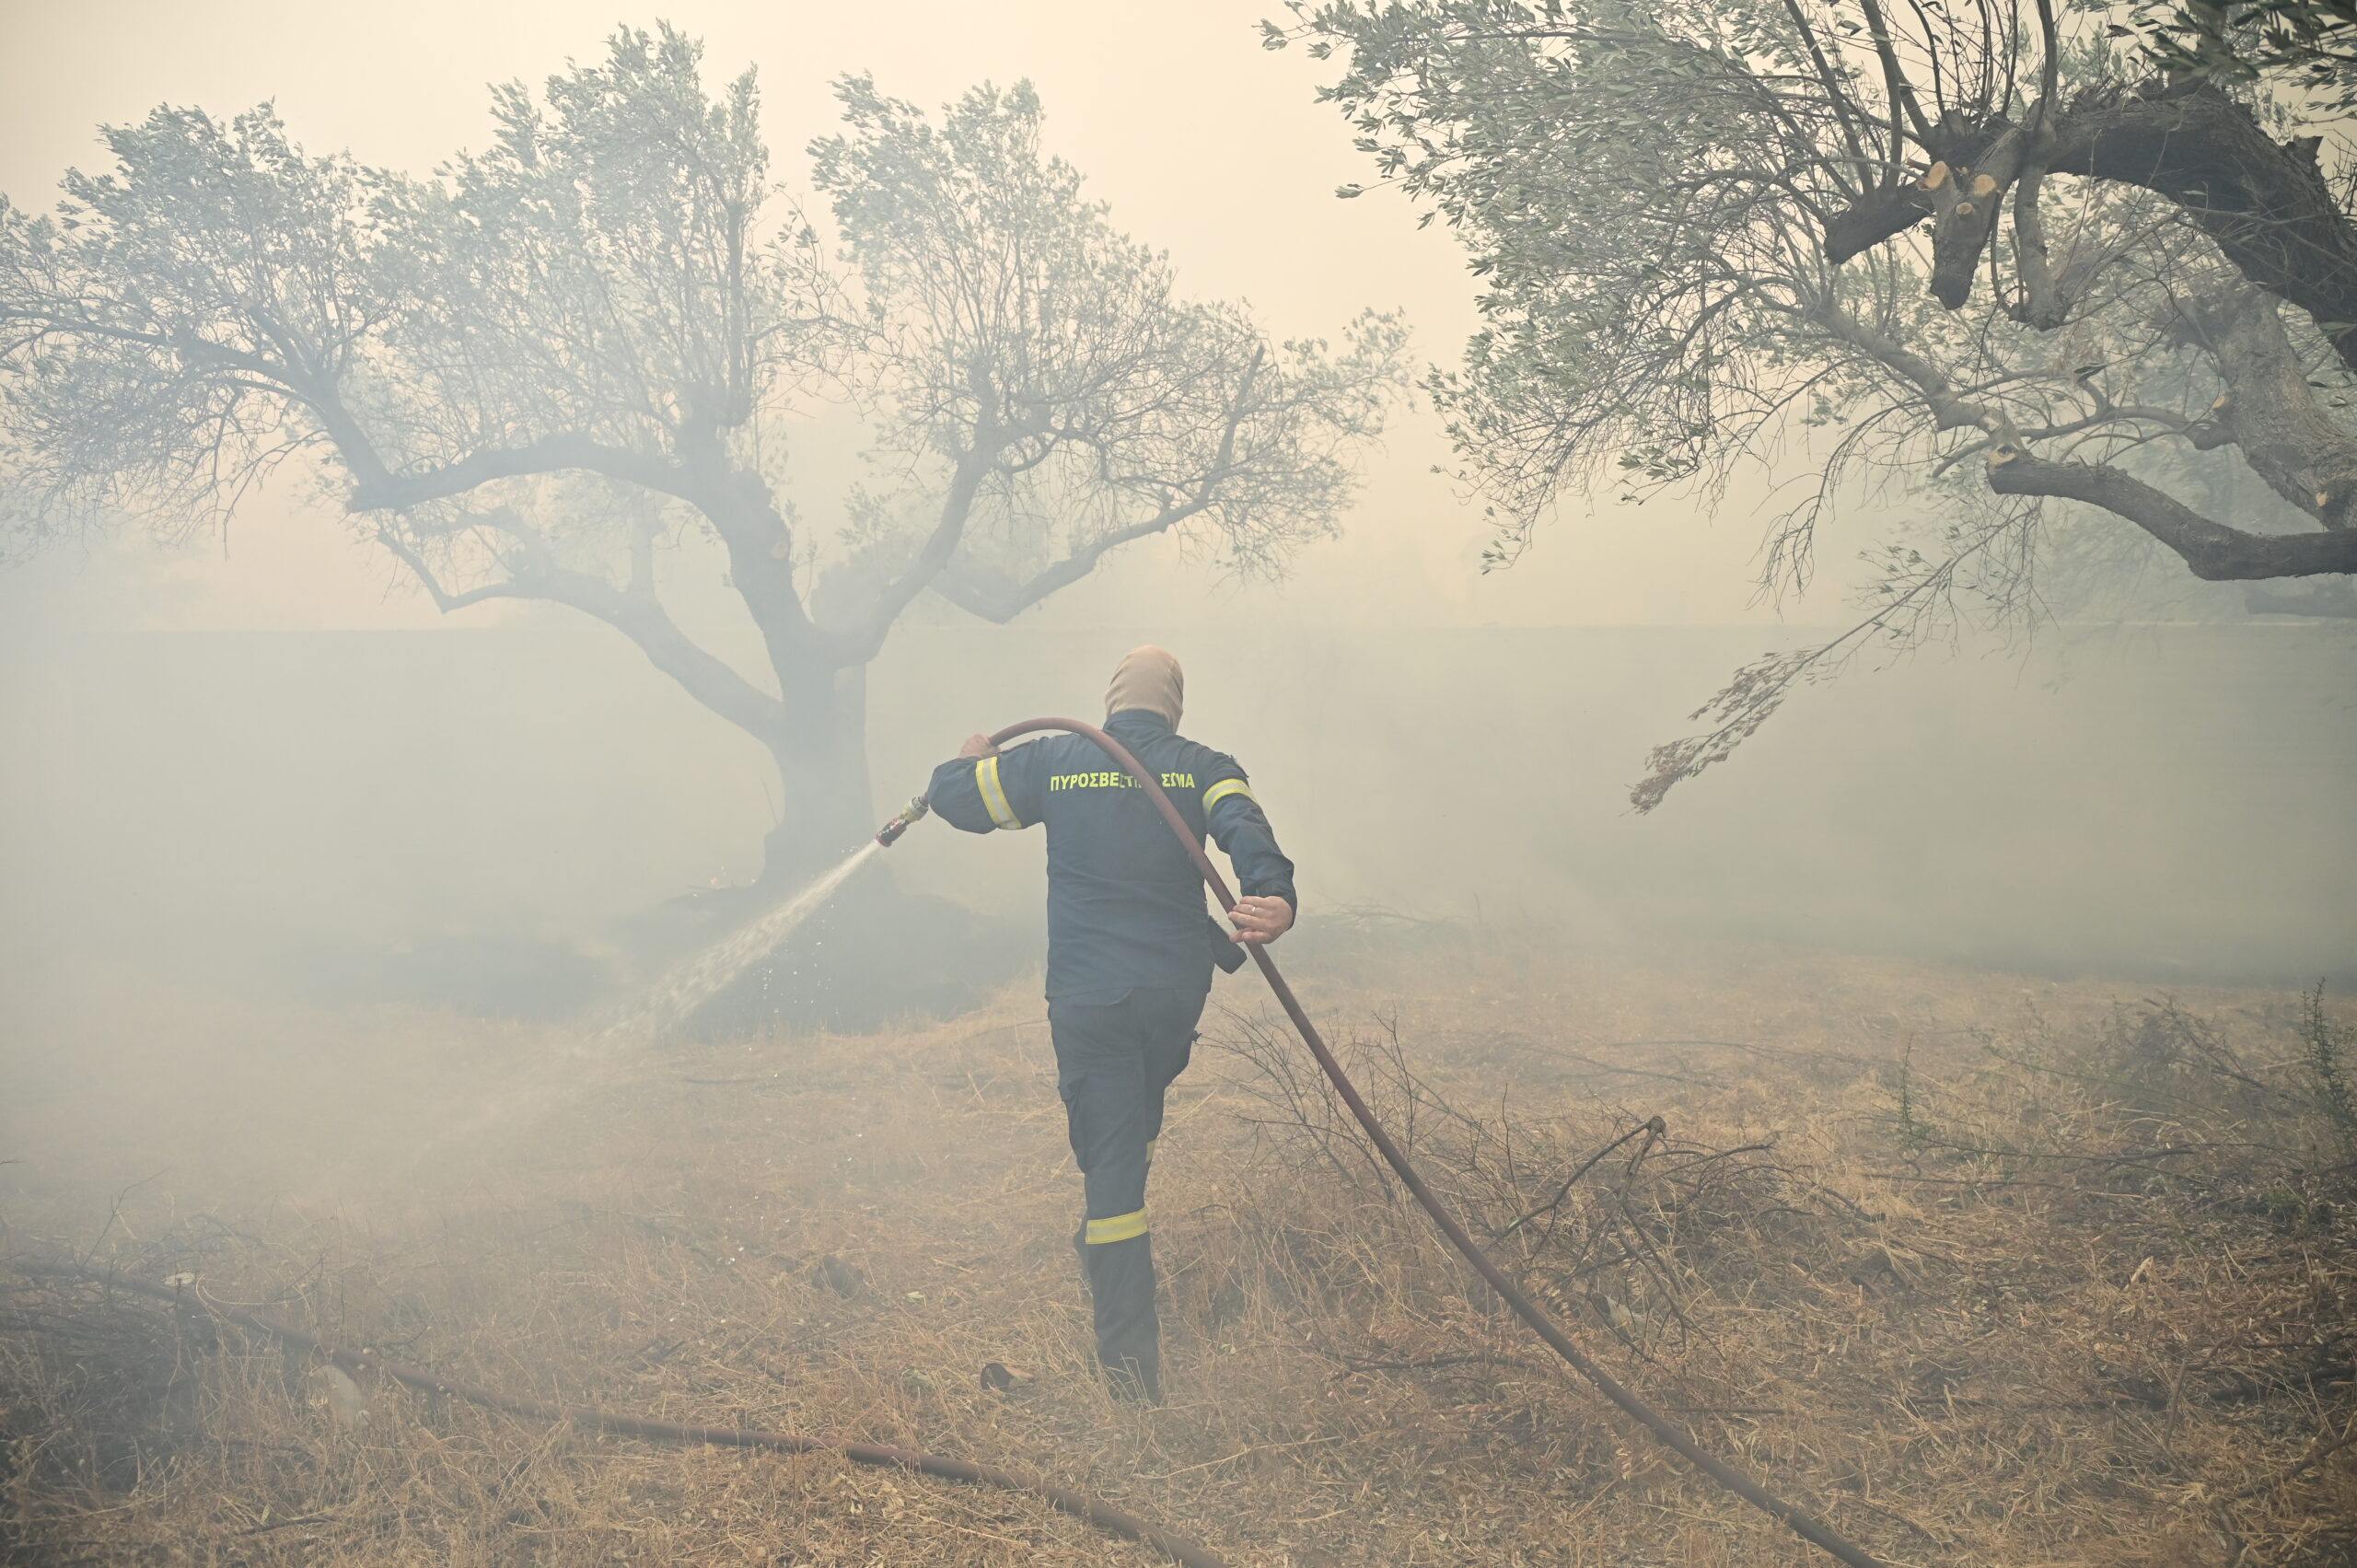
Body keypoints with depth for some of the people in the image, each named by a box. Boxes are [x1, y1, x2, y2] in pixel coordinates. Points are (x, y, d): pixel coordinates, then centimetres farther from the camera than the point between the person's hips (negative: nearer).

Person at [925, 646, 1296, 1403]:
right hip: (1177, 992, 1)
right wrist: (1275, 897, -38)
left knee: (1110, 1156, 0)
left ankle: (1130, 1362, -3)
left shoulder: (1054, 762, 1)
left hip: (1087, 997, -1)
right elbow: (1246, 830, -21)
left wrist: (972, 761, 32)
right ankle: (1102, 1246, 44)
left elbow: (953, 795, 9)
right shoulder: (1203, 769, 0)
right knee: (1137, 1123, 29)